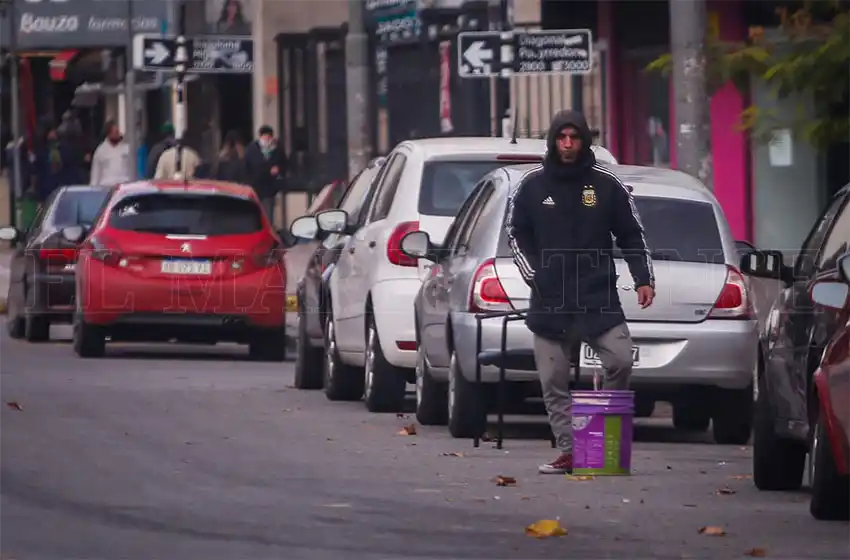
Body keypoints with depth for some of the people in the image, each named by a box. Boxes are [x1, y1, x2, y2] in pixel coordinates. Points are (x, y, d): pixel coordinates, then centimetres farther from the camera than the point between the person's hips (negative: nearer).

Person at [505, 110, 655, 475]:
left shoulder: (606, 184, 5)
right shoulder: (533, 185, 8)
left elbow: (632, 235, 11)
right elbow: (516, 234, 16)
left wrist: (643, 279, 1)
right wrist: (534, 275, 4)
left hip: (598, 297, -1)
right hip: (549, 302, 1)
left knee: (620, 360, -17)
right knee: (553, 381, 0)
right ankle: (569, 450, 4)